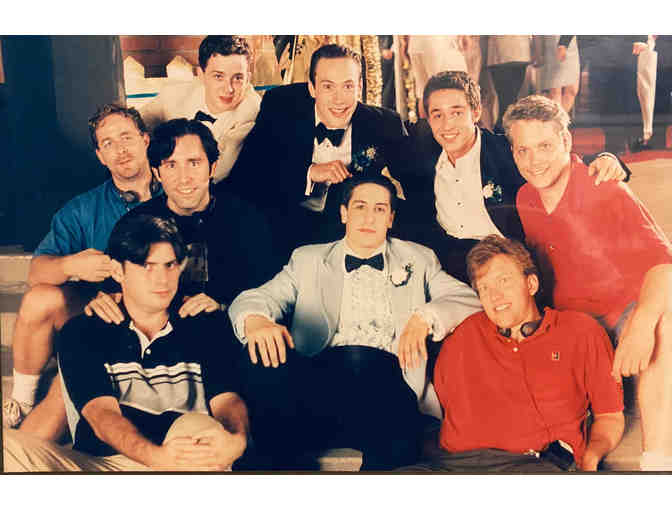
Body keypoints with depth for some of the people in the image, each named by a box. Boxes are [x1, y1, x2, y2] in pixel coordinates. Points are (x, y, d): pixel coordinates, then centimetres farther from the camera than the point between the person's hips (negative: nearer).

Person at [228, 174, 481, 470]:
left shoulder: (417, 259, 26)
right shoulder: (308, 259, 24)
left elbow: (469, 299, 16)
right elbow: (253, 299, 11)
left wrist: (424, 318, -6)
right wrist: (255, 321, -16)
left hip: (387, 377, -1)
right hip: (319, 376, 1)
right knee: (266, 361, -32)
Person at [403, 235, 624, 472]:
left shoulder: (580, 330, 16)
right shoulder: (464, 333, 20)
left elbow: (611, 416, 16)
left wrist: (590, 458, -1)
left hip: (539, 463, -2)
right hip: (452, 461, 2)